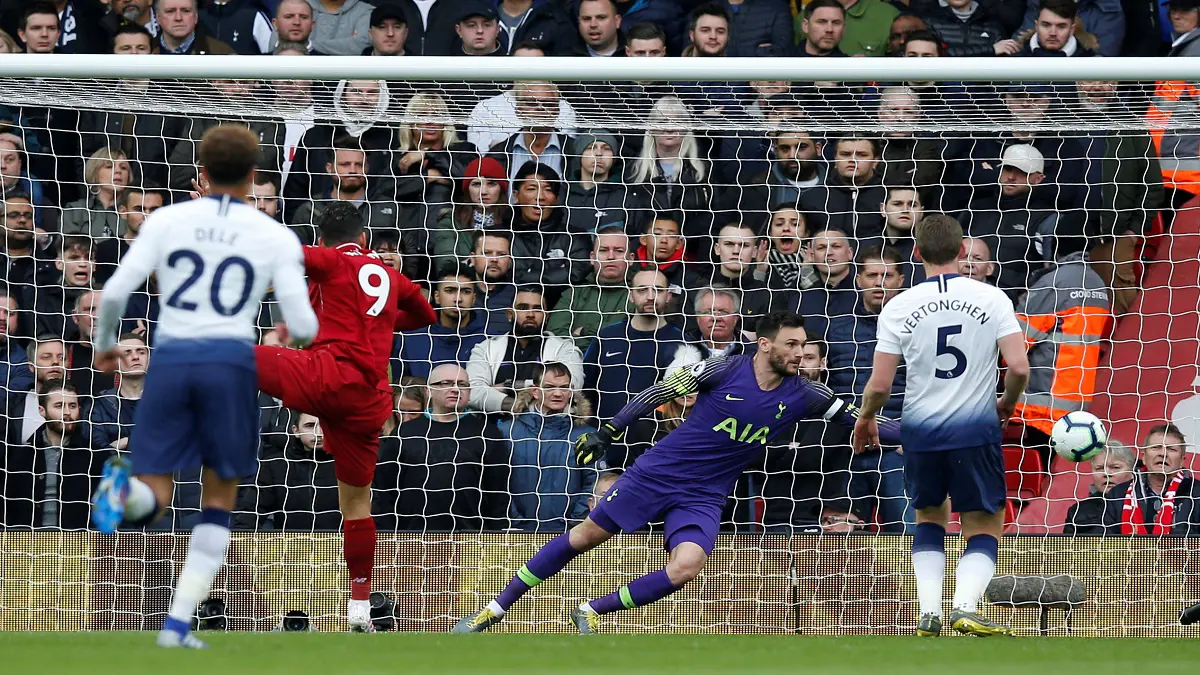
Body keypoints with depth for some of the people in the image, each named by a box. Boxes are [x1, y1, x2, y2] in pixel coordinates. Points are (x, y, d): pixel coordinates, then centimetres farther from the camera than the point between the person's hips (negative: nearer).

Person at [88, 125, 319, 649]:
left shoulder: (167, 220, 7)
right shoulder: (276, 237, 5)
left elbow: (115, 292, 0)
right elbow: (303, 328, 0)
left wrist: (104, 344, 19)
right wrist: (304, 329, 25)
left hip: (170, 359, 1)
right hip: (232, 360, -1)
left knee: (149, 504, 5)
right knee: (220, 500, 15)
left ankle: (124, 490, -35)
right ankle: (178, 624, 3)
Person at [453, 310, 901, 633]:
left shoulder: (802, 396, -5)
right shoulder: (725, 370, -13)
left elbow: (857, 422, 0)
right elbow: (661, 392, -4)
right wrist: (608, 433, -3)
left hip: (703, 497, 2)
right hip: (657, 473, -2)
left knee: (687, 566, -24)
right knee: (585, 536, 4)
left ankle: (592, 614, -6)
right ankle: (497, 608, 18)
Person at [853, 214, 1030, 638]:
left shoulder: (898, 308, -4)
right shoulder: (991, 299, -5)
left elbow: (879, 384, -4)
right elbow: (1019, 367, -10)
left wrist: (865, 419, 17)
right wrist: (1006, 404, 11)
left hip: (920, 429, 2)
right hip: (976, 428, -2)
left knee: (930, 520, 24)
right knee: (984, 529, 9)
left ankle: (929, 611, 11)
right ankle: (966, 605, -16)